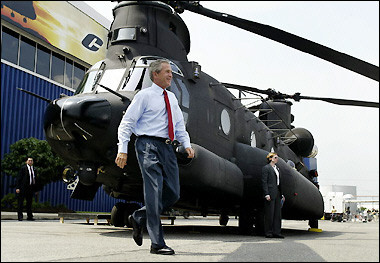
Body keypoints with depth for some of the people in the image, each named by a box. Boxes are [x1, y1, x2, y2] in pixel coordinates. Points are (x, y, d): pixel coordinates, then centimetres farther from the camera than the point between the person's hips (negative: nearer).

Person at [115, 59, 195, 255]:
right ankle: (157, 243, -4)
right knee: (155, 193, -9)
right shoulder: (144, 95, 0)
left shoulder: (172, 98, 20)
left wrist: (187, 145, 5)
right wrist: (123, 150, -13)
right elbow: (127, 123, -3)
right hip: (148, 145, -7)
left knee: (173, 194, 3)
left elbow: (179, 125, 22)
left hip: (167, 147, 7)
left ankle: (139, 218, 24)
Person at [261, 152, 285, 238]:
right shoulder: (266, 168, -5)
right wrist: (266, 194, -18)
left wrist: (281, 194, 14)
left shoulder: (277, 169, 19)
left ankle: (276, 232, 12)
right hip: (270, 194, -8)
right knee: (269, 214, -2)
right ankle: (268, 232, 5)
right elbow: (264, 182, -11)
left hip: (277, 194, 8)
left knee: (277, 213, 7)